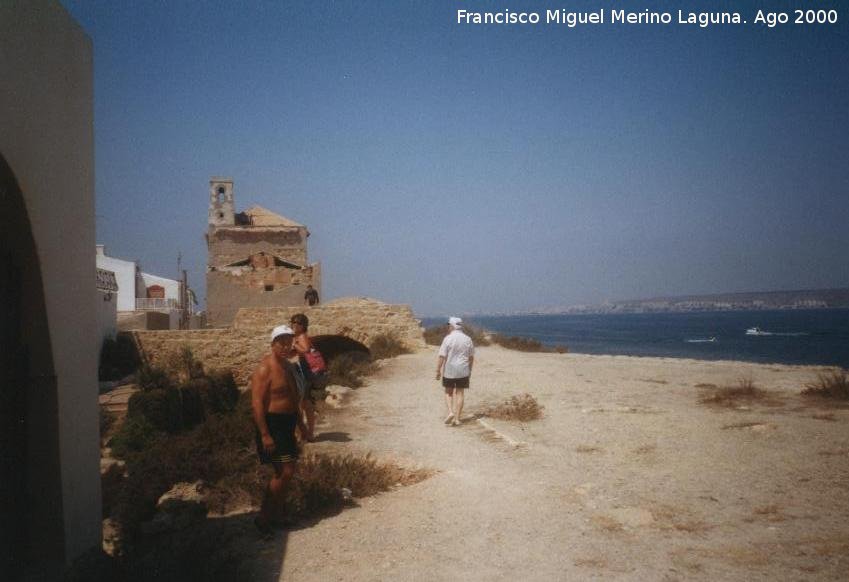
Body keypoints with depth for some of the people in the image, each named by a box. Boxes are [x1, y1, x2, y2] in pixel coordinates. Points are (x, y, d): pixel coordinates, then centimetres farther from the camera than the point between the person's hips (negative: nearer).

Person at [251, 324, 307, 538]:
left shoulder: (287, 365, 13)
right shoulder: (265, 368, -16)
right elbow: (257, 403, -21)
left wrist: (300, 423, 26)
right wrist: (264, 435, -25)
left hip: (287, 424, 9)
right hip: (272, 424, -9)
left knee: (283, 472, 14)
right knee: (285, 472, -12)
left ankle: (277, 516, 25)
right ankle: (263, 518, -1)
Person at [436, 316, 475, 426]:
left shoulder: (448, 338, -9)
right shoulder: (467, 339, 3)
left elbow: (442, 356, -12)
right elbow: (471, 357, 9)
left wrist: (438, 370, -5)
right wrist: (470, 370, 21)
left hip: (449, 371, -2)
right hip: (463, 371, 2)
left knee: (448, 392, 14)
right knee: (460, 393, 7)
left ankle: (450, 412, -5)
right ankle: (457, 418, 5)